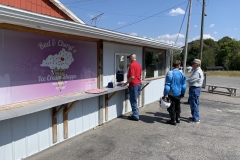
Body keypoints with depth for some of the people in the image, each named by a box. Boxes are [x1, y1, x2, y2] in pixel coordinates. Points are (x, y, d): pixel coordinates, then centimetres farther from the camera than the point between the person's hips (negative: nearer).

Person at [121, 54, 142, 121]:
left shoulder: (132, 65, -15)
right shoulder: (138, 65, 12)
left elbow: (132, 77, -21)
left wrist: (125, 83, -13)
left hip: (134, 85, -9)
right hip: (139, 83, 9)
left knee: (133, 101, -1)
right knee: (134, 100, 16)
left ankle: (135, 116, 5)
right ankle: (135, 114, 23)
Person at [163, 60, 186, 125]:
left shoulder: (170, 73, -15)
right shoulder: (182, 74, 0)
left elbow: (167, 85, -16)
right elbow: (183, 85, 7)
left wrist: (166, 94, -12)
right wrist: (182, 93, 18)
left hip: (171, 93, -5)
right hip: (178, 94, 5)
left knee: (172, 107, 4)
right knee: (177, 106, 20)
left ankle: (173, 120, 10)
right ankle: (178, 118, 31)